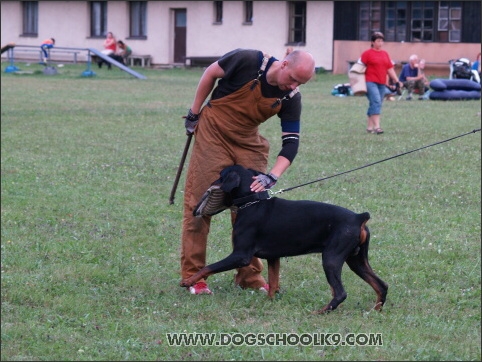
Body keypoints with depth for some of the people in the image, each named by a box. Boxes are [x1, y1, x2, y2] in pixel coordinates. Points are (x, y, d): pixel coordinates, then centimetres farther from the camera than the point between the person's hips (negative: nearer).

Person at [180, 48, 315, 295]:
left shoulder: (291, 98, -13)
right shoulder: (249, 61, -24)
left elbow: (291, 143, -15)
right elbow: (211, 73, -8)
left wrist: (271, 177, -29)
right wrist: (194, 113, -3)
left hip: (248, 143, 4)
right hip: (213, 133, -4)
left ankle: (249, 275, 14)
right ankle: (192, 275, 1)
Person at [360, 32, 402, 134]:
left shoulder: (385, 54, 16)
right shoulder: (367, 53, -1)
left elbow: (390, 69, 17)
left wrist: (397, 81, 11)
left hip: (382, 83, 6)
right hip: (371, 82, -6)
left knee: (374, 105, 9)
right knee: (376, 102, -18)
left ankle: (369, 127, 15)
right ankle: (376, 126, -23)